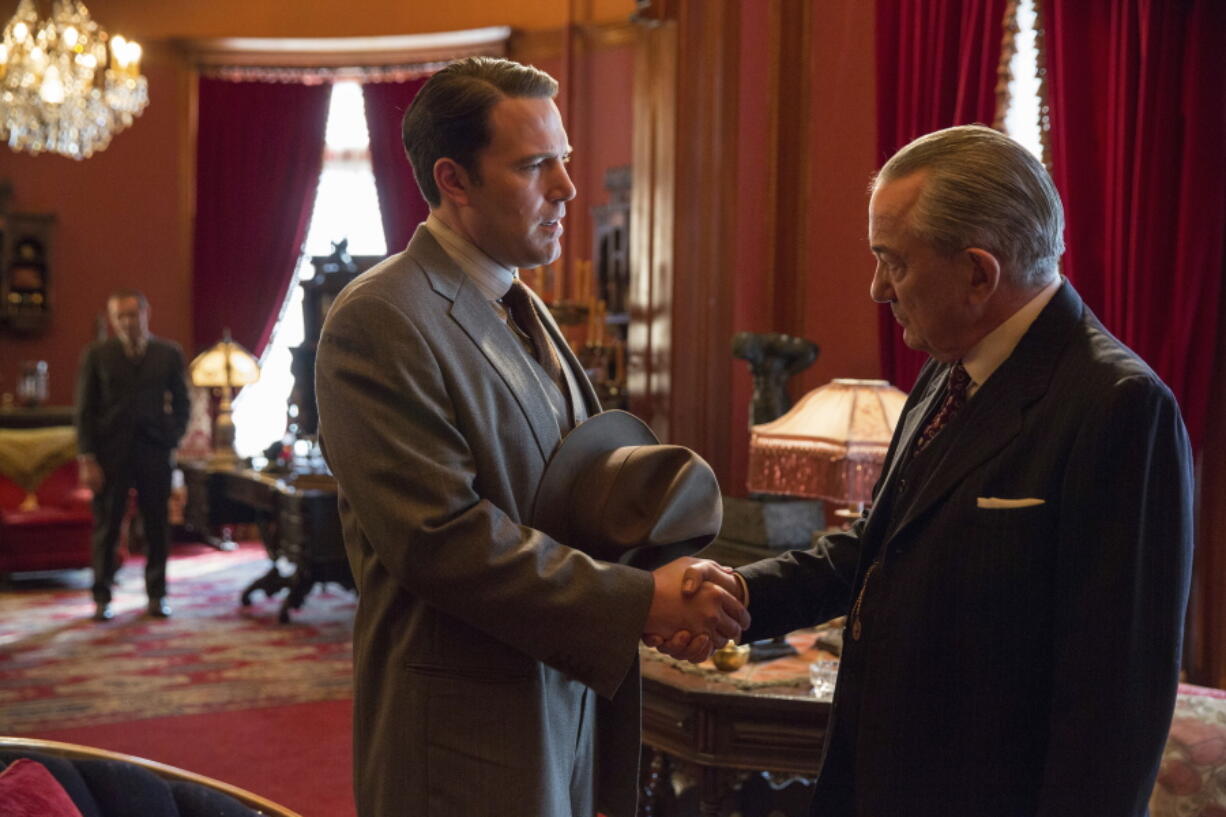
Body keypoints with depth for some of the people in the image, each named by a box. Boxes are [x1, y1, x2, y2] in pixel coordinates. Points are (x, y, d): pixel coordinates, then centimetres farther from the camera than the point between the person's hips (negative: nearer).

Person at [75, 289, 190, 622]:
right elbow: (85, 410, 1)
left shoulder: (169, 354, 5)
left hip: (155, 452, 1)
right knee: (106, 528, 3)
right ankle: (102, 598, 13)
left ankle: (157, 595, 15)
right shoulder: (96, 355, 2)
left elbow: (181, 404, 11)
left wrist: (172, 441, -1)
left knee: (157, 527, 5)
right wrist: (87, 458, -5)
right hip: (110, 453, -1)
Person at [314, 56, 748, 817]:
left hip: (568, 696, 8)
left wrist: (670, 581, -2)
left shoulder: (522, 309, 12)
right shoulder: (379, 322, -16)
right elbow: (443, 537, -23)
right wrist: (640, 601, -21)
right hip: (470, 737, -8)